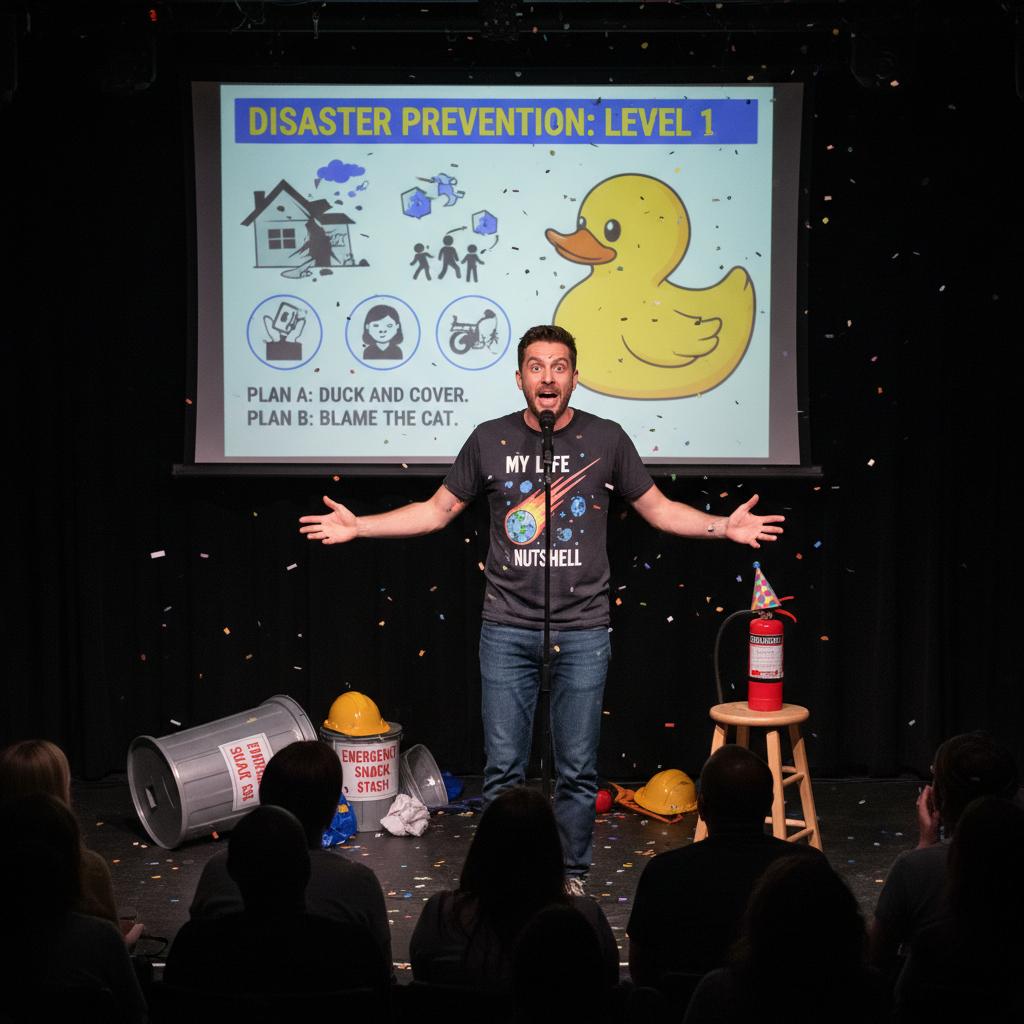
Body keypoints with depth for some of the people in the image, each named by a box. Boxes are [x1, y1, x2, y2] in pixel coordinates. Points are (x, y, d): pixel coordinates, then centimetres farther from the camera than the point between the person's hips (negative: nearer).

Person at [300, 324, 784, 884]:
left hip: (582, 632, 0)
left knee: (577, 770, 7)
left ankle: (572, 875, 22)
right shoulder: (490, 439, 2)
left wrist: (724, 526, -4)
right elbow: (437, 510, 11)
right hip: (507, 631, 1)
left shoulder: (606, 439, 0)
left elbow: (658, 507, 9)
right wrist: (358, 526, 3)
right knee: (503, 769, 5)